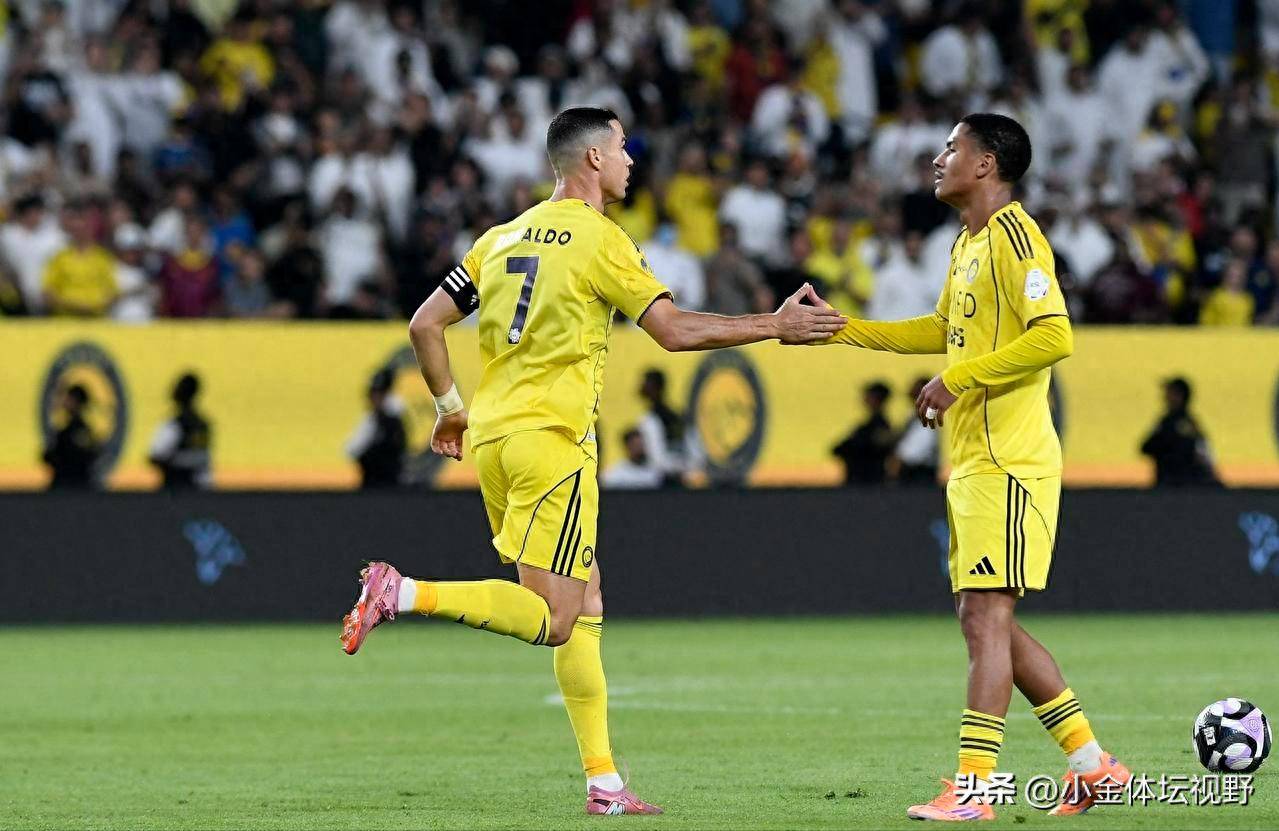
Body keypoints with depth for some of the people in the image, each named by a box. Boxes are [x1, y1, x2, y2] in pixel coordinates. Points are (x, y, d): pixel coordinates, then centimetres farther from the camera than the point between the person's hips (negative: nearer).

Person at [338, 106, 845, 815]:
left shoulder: (503, 238, 14)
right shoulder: (600, 239, -7)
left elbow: (426, 323, 14)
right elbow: (674, 331, -10)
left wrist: (449, 405, 26)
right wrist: (775, 325, -3)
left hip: (489, 434, 8)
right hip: (550, 438, -8)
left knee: (585, 605, 12)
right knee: (552, 619, -9)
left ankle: (604, 783, 10)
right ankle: (402, 593, -23)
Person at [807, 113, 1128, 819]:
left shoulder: (1013, 234, -12)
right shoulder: (968, 243, 17)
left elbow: (1054, 337, -21)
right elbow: (943, 331, 31)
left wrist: (959, 379, -20)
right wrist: (841, 330, 25)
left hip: (1007, 463, -10)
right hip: (973, 462, 10)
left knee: (985, 615, -11)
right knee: (986, 622, 11)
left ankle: (972, 788, -12)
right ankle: (1091, 764, 17)